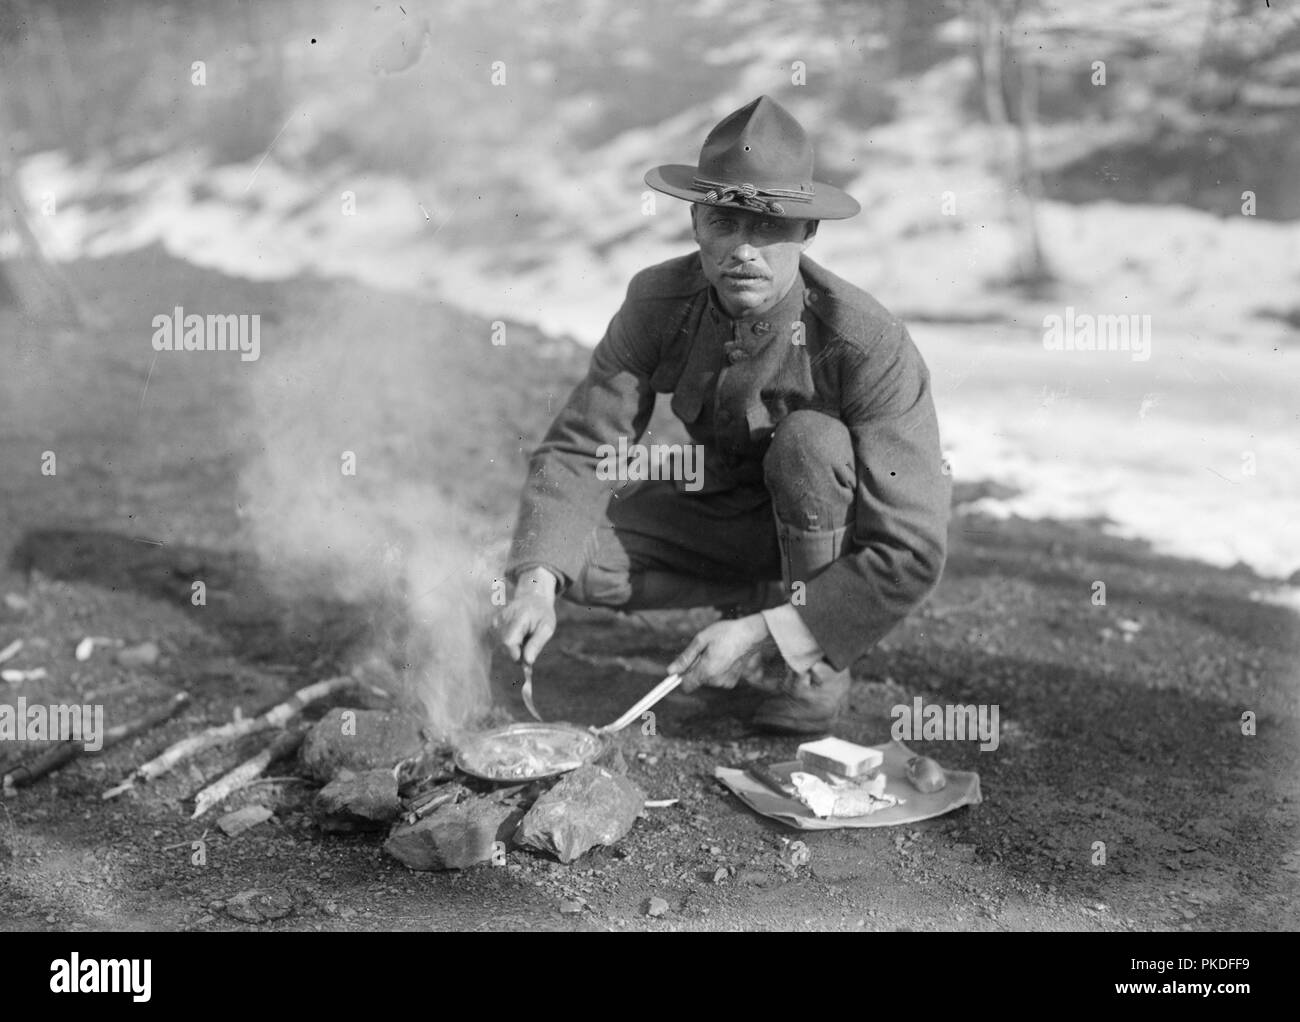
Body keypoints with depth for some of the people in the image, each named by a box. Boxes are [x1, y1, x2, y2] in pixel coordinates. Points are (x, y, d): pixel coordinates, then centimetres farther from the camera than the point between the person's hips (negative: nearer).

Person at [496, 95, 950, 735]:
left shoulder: (868, 344, -31)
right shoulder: (657, 302, -19)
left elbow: (911, 555, -31)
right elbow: (581, 448, -16)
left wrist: (762, 631, -35)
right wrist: (537, 584, -34)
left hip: (839, 534, -3)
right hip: (725, 512, 4)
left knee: (809, 440, -35)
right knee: (574, 551, -18)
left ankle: (821, 668, -15)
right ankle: (756, 596, 1)